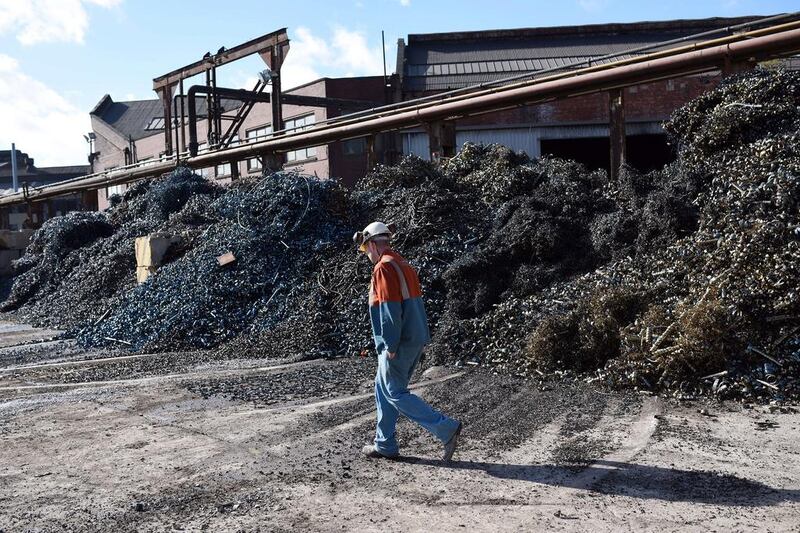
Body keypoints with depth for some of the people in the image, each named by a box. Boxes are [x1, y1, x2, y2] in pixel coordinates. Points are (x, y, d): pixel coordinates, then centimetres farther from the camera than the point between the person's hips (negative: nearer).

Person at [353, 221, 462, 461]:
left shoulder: (384, 267, -14)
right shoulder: (404, 265, 16)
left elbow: (390, 308, -21)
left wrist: (391, 346, -19)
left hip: (399, 343, -10)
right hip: (416, 340, 10)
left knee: (395, 393, -4)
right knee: (383, 389, 17)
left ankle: (446, 428, -6)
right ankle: (385, 445, 22)